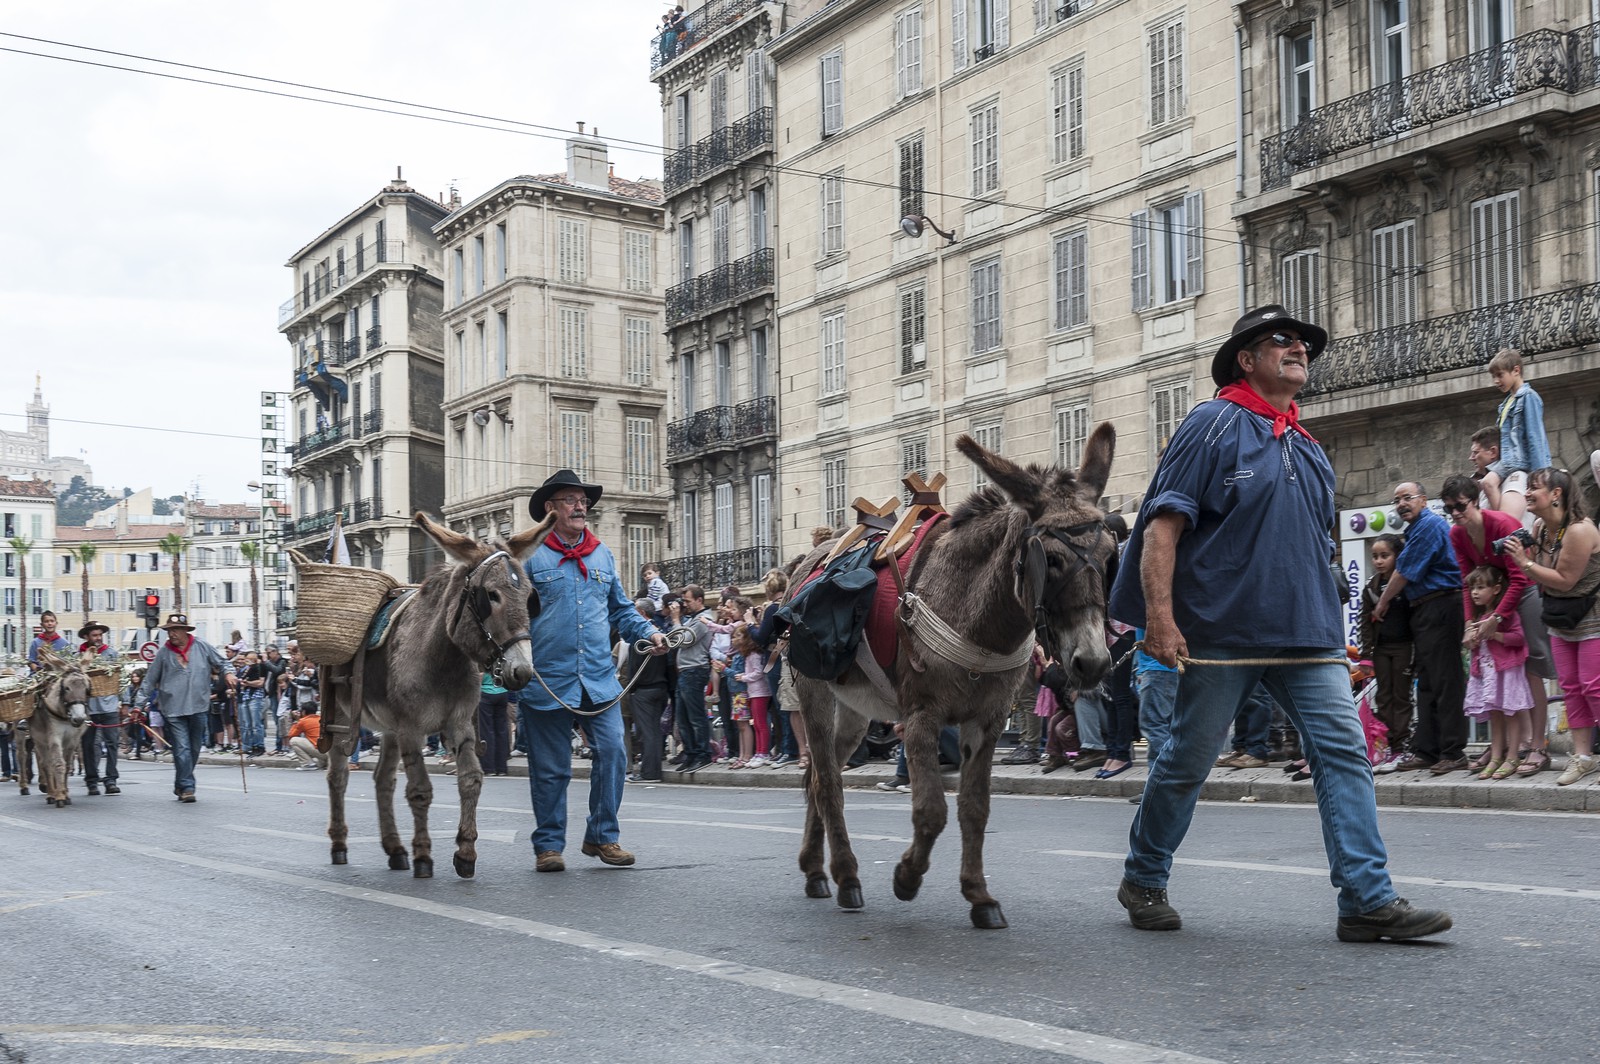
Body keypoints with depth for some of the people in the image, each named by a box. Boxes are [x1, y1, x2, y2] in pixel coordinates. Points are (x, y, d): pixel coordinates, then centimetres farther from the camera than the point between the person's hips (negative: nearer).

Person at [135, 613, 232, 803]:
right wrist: (140, 704, 3)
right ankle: (186, 787, -8)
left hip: (198, 707, 2)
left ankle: (180, 785, 27)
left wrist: (228, 672, -7)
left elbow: (221, 662, 14)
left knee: (194, 749, 11)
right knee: (182, 749, -11)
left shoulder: (202, 648, 3)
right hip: (174, 709, -2)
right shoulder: (163, 653, 1)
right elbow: (149, 681, 5)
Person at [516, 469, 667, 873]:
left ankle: (603, 836, 10)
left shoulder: (602, 555, 14)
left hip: (599, 677, 4)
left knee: (613, 752, -5)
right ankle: (548, 844, 16)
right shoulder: (530, 555, -1)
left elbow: (620, 610, 20)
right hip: (547, 678, -3)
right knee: (550, 767, 4)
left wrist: (649, 632, 4)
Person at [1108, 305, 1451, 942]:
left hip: (1306, 633, 6)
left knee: (1343, 750, -6)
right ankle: (1143, 881, 23)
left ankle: (1368, 901, -7)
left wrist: (1330, 625, 21)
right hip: (1223, 631, -6)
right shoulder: (1215, 424, -3)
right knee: (1188, 760, 4)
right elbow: (1162, 527, -11)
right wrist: (1161, 618, -20)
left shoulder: (1307, 448, 18)